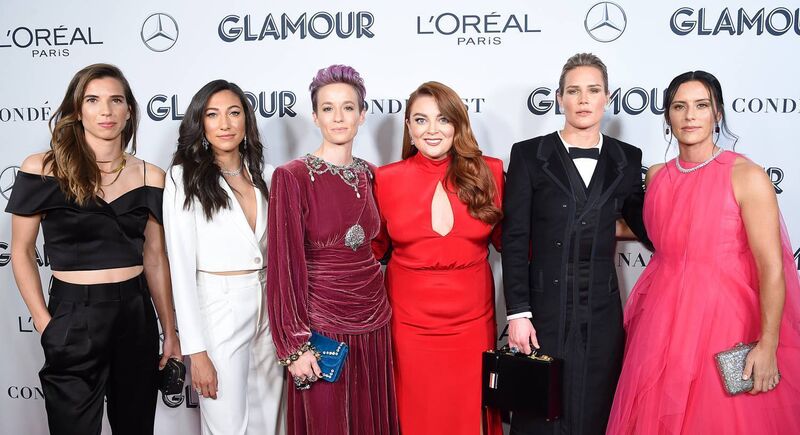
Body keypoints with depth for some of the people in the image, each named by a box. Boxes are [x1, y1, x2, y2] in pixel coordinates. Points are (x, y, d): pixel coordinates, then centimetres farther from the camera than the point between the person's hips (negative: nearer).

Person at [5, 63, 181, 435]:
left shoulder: (150, 177, 3)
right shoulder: (42, 168, -5)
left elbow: (155, 258, 8)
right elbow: (21, 252, 0)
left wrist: (170, 331, 9)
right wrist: (44, 323, -8)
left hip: (137, 316, 3)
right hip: (74, 319, -3)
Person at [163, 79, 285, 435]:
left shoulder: (264, 174, 6)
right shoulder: (185, 177, -8)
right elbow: (181, 267, -10)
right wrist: (197, 351, -13)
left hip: (269, 309, 5)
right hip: (218, 312, -5)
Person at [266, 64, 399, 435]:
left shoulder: (368, 174, 7)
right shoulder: (292, 177, -11)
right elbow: (284, 266, -12)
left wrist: (376, 303, 10)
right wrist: (294, 345, -14)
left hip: (373, 320, 5)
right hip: (321, 323, -5)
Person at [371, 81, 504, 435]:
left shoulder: (489, 172, -2)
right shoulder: (387, 179, -3)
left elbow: (506, 238, 8)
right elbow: (375, 246, 9)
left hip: (473, 321, 1)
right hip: (409, 322, 0)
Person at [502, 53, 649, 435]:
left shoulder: (627, 159, 8)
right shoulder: (529, 155, -1)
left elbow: (643, 225, 13)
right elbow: (514, 240, -4)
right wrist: (517, 313, -9)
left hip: (602, 311, 2)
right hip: (544, 309, -2)